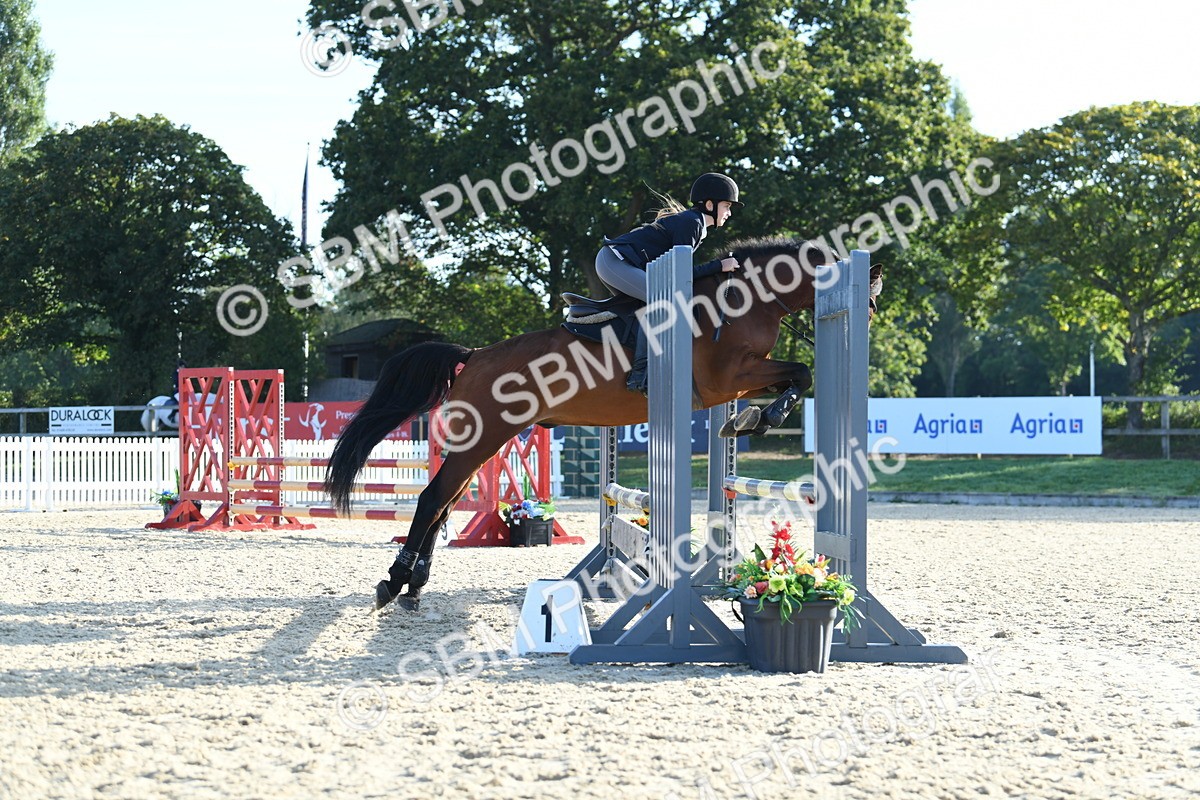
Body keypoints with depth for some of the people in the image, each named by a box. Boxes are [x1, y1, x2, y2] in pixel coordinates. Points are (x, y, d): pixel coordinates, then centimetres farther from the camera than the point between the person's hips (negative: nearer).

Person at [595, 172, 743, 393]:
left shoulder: (692, 221, 17)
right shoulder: (691, 223, -13)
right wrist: (719, 266, -13)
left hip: (615, 262, 11)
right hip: (614, 261, -11)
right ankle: (639, 374, -32)